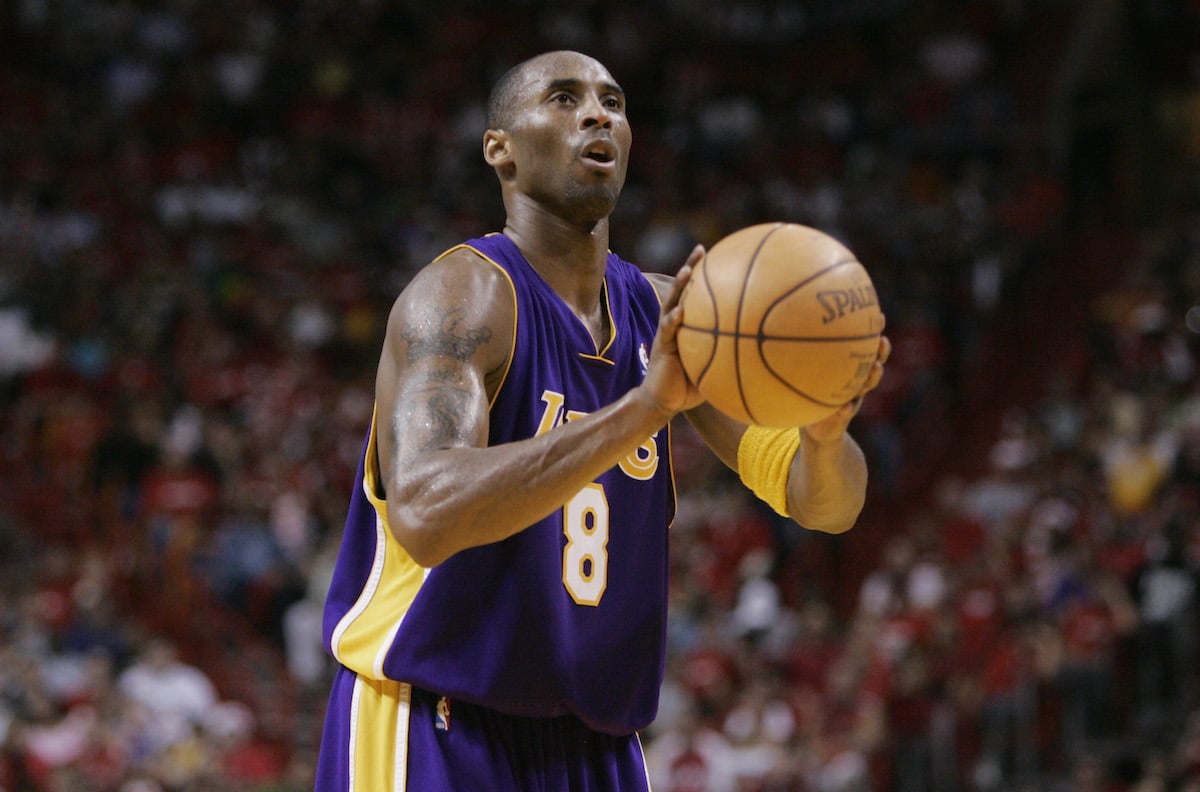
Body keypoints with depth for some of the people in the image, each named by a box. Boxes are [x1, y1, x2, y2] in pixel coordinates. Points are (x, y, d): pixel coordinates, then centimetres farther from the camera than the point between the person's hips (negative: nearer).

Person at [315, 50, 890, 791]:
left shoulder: (671, 313, 8)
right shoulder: (462, 294, -13)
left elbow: (826, 503, 2)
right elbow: (425, 514, -30)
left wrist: (825, 429, -23)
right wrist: (643, 409, -39)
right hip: (435, 732, -7)